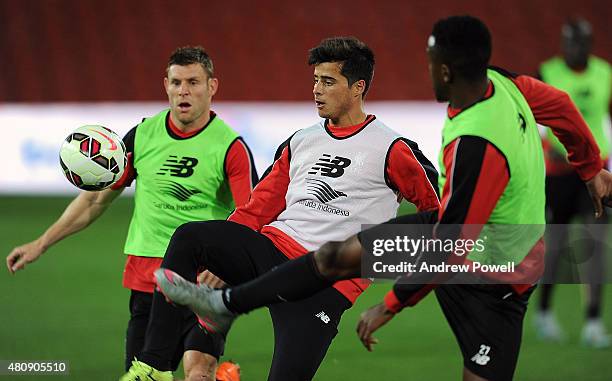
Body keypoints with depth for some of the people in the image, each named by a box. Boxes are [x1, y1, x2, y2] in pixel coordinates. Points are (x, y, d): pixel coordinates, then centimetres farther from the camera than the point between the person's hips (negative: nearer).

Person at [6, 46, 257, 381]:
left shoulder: (230, 147, -6)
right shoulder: (142, 136, 7)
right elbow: (97, 198, 16)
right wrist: (41, 244, 15)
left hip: (204, 280, -4)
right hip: (146, 278, 4)